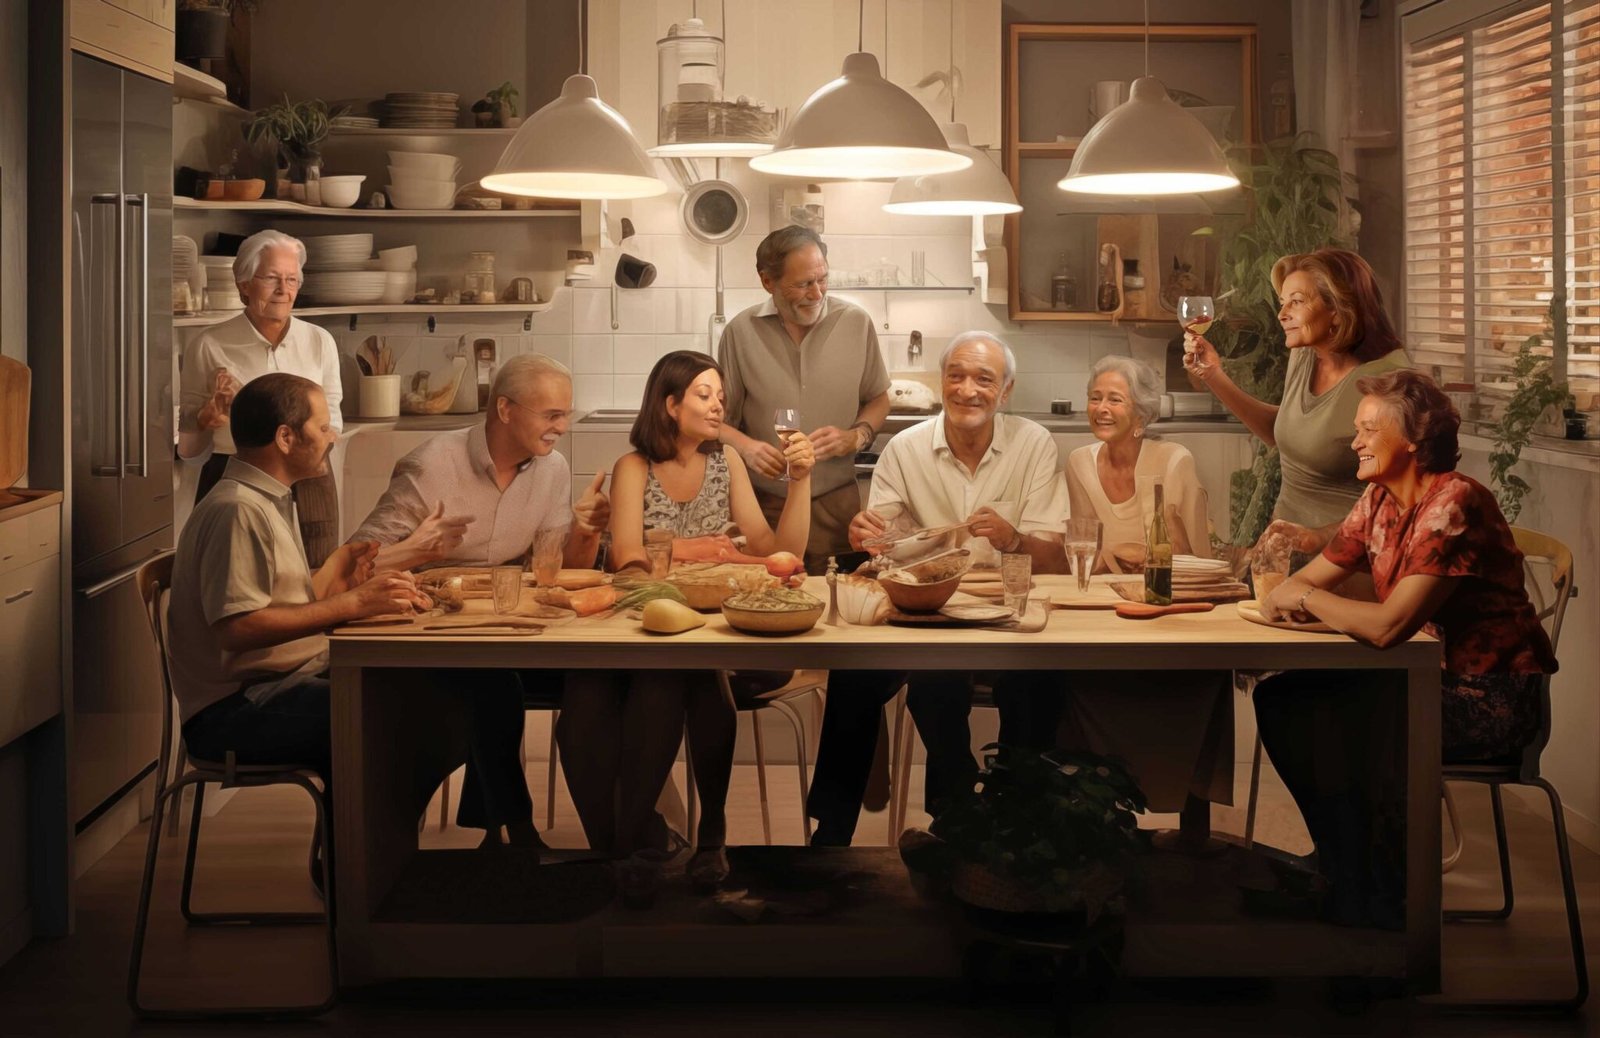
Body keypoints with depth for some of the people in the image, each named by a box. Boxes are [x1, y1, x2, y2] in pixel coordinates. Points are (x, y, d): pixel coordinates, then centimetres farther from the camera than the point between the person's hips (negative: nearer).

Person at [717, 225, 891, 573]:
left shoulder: (856, 323, 1)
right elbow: (719, 418, 6)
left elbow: (878, 400, 13)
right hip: (764, 504, -1)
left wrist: (856, 437, -6)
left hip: (836, 504, 1)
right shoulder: (741, 332, -2)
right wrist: (745, 447, -14)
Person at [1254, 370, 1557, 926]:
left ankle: (1373, 902, 0)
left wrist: (1308, 599, -16)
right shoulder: (1379, 500, 6)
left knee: (1340, 728, -22)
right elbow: (1307, 580, 10)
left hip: (1490, 699, -9)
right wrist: (1283, 594, -14)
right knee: (1282, 700, -2)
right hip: (1427, 675, 9)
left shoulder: (1455, 503, -23)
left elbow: (1388, 626, -31)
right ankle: (1351, 875, 11)